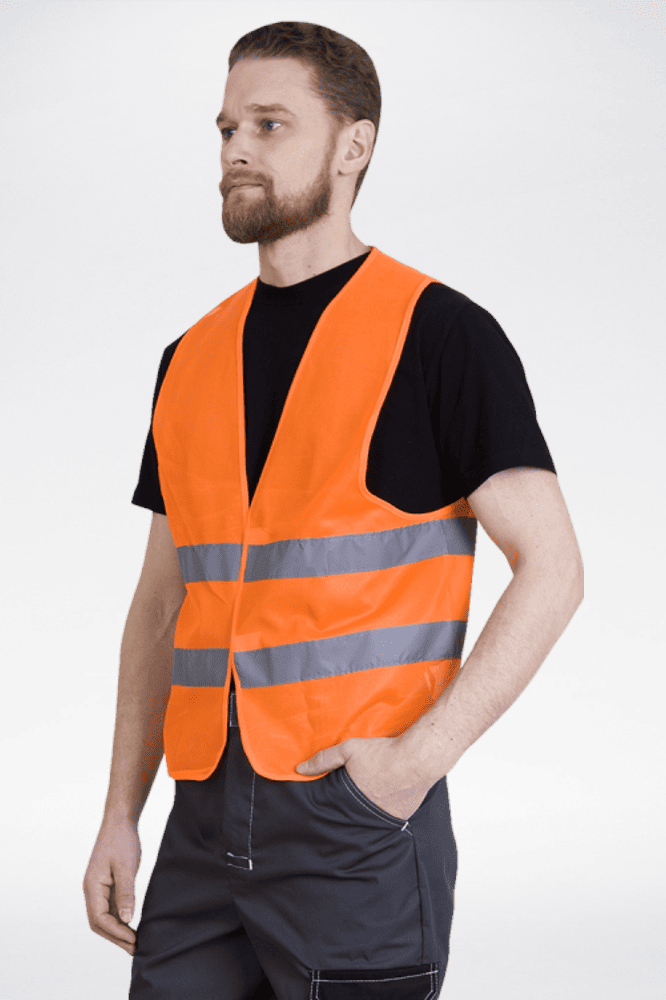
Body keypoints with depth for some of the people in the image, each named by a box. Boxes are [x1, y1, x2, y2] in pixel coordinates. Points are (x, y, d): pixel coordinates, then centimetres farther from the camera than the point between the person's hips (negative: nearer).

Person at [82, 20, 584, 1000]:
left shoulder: (440, 334, -4)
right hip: (203, 826, 5)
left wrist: (421, 754, -16)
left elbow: (550, 569, -7)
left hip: (358, 824, -5)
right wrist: (120, 816, 9)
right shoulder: (191, 360, 13)